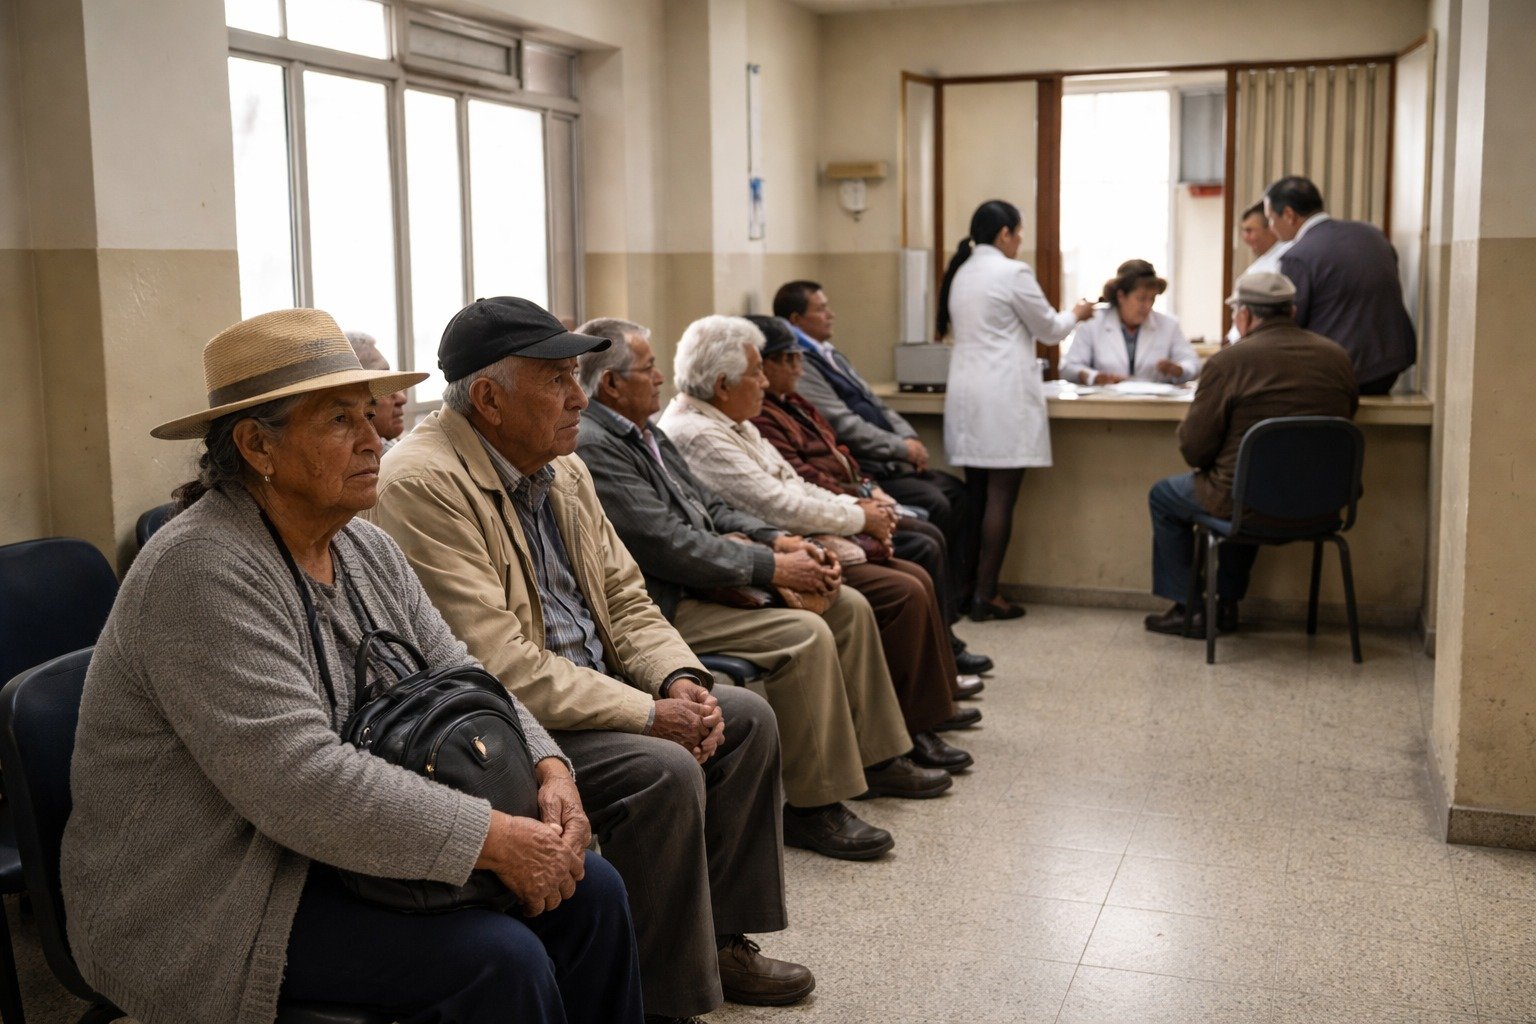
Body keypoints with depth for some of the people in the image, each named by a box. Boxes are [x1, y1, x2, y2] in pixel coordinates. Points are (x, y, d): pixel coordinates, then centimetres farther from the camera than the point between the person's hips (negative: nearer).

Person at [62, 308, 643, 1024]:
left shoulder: (363, 548, 6)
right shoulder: (201, 571, -23)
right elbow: (297, 779, -31)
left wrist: (549, 768, -12)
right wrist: (497, 840, -29)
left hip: (348, 849, 9)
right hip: (215, 901, -8)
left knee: (590, 893, -1)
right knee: (500, 959, -24)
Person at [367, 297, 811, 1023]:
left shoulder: (560, 467, 7)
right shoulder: (422, 485, -21)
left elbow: (625, 599, 12)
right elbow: (499, 668, -26)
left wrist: (680, 681, -8)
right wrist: (647, 713, -23)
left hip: (593, 693, 10)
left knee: (747, 719, 5)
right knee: (663, 771, -26)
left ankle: (721, 938, 17)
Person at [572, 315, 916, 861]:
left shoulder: (644, 432, 16)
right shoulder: (590, 447, -17)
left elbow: (708, 507, 19)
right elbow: (668, 545, -23)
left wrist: (780, 540, 2)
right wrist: (772, 566, -19)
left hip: (706, 582, 10)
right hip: (664, 607, -10)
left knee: (848, 606, 4)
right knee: (806, 636, -24)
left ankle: (867, 753, 16)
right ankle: (812, 808, -13)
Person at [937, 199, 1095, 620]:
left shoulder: (961, 273, 15)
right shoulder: (1013, 273, -10)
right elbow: (1049, 329, -1)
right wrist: (1076, 314, 20)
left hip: (966, 393, 8)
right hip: (1004, 397, -8)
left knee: (976, 494, 10)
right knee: (1001, 497, -5)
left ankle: (970, 588, 12)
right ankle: (985, 595, -4)